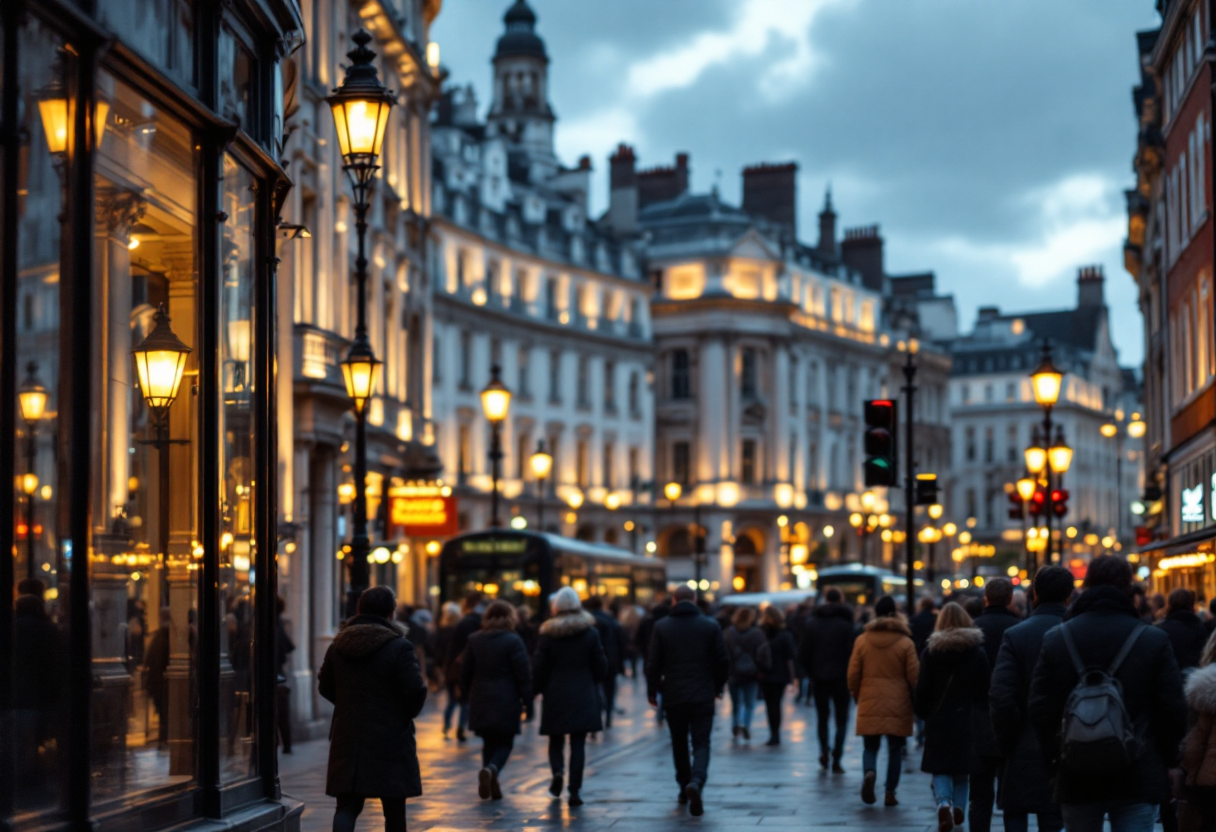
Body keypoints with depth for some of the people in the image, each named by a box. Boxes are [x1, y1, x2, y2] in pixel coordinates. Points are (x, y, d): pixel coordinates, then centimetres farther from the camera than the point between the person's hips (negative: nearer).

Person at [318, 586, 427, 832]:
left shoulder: (339, 645, 5)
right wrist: (407, 713, 5)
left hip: (347, 738, 4)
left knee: (348, 805, 4)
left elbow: (325, 686, 13)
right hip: (390, 738, -4)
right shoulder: (399, 647, -12)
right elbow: (415, 690, -16)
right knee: (394, 808, 9)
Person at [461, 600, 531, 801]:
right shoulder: (513, 640, -9)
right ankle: (491, 769, -23)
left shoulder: (474, 640, 5)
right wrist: (526, 697, -1)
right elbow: (523, 673, -10)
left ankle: (492, 785, 12)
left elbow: (465, 672, 10)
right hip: (506, 701, -4)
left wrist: (468, 694, 20)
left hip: (481, 702, 4)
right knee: (505, 742, 4)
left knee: (489, 743, 15)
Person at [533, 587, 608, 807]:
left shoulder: (547, 635, -4)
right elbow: (601, 667, 2)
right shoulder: (591, 633, -3)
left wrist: (538, 690, 13)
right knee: (578, 742, 2)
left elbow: (538, 669, -3)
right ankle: (574, 790, -4)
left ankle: (557, 770, -10)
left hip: (555, 696, 0)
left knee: (556, 739, 16)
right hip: (583, 697, 0)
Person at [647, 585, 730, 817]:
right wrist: (718, 685, 17)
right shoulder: (710, 625, 0)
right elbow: (723, 660, 1)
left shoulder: (661, 626, -1)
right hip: (703, 696, -1)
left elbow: (653, 663, -2)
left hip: (673, 696, 1)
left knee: (679, 743, 18)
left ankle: (684, 786, 26)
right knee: (701, 744, -1)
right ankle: (696, 782, -27)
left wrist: (652, 691, 10)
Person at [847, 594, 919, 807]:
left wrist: (856, 697, 19)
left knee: (870, 746, 11)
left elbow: (853, 674, 3)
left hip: (869, 704, 1)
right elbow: (914, 677, -3)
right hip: (898, 706, -1)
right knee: (895, 749, 10)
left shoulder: (862, 640, -1)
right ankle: (890, 793, 8)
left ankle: (869, 772, -19)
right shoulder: (905, 643, -5)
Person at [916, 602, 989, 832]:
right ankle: (958, 807, 17)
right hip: (968, 718, 1)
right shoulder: (977, 651, -1)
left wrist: (923, 714, 9)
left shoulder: (931, 651, -4)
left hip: (939, 719, -1)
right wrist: (983, 716, 10)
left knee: (940, 769, 1)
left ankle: (944, 802, -23)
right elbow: (984, 689, 0)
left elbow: (923, 689, -3)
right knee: (962, 767, 16)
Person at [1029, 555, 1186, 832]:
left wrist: (1055, 756, 12)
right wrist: (1166, 760, 11)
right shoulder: (1154, 640, -4)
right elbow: (1174, 709, -2)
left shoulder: (1055, 638, 0)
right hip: (1138, 779, -1)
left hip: (1077, 779, 2)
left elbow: (1040, 708, 1)